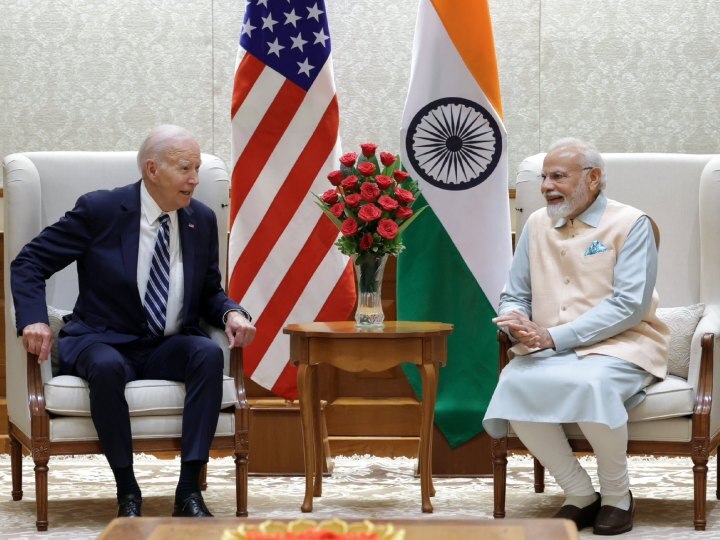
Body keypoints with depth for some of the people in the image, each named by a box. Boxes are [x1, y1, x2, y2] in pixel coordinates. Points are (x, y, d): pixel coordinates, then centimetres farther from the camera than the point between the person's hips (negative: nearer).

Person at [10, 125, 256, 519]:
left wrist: (232, 312, -10)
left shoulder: (202, 220, 4)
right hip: (105, 342, -3)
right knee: (107, 367, -39)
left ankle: (189, 490, -28)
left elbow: (209, 293, 14)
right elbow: (28, 262, -5)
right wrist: (34, 320, -22)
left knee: (209, 353, -30)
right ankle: (127, 493, -23)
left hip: (170, 348, 4)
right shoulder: (100, 210, -8)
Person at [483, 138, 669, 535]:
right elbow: (514, 295, 17)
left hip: (620, 346, -5)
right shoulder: (537, 225, 13)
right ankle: (580, 496, -12)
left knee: (590, 384, -38)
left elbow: (628, 306, -14)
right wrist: (518, 323, -10)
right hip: (550, 352, 5)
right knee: (515, 384, -28)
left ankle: (617, 497, -12)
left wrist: (554, 337, -21)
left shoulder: (630, 225, -4)